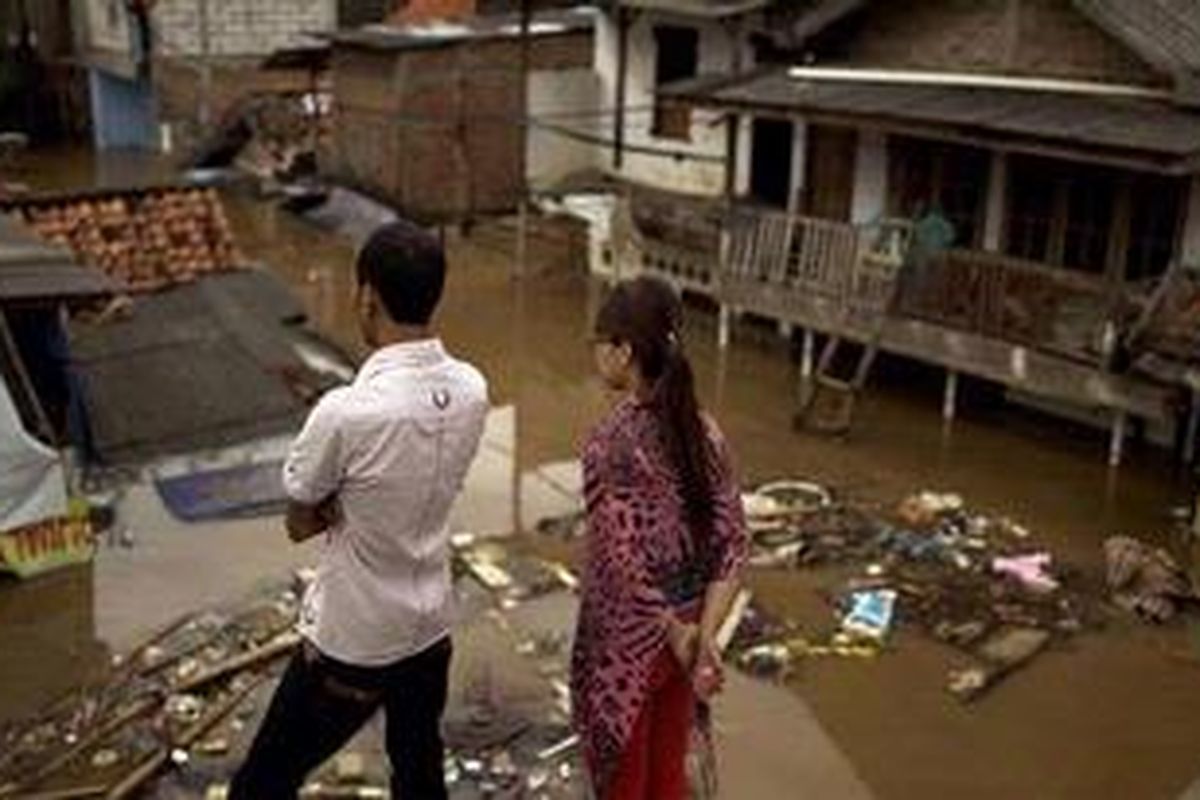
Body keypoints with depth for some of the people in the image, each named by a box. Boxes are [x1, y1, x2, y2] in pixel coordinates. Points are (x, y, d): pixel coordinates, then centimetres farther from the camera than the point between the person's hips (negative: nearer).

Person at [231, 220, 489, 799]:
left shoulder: (346, 413, -29)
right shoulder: (471, 391, -9)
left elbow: (299, 523, -13)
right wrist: (350, 503, -7)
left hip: (351, 645, -6)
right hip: (430, 631, 6)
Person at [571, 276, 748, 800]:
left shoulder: (611, 443, -22)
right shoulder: (703, 433, -3)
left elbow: (625, 565, -25)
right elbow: (732, 545, -6)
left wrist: (677, 637, -14)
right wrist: (703, 636, -10)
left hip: (624, 647, -6)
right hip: (678, 639, 6)